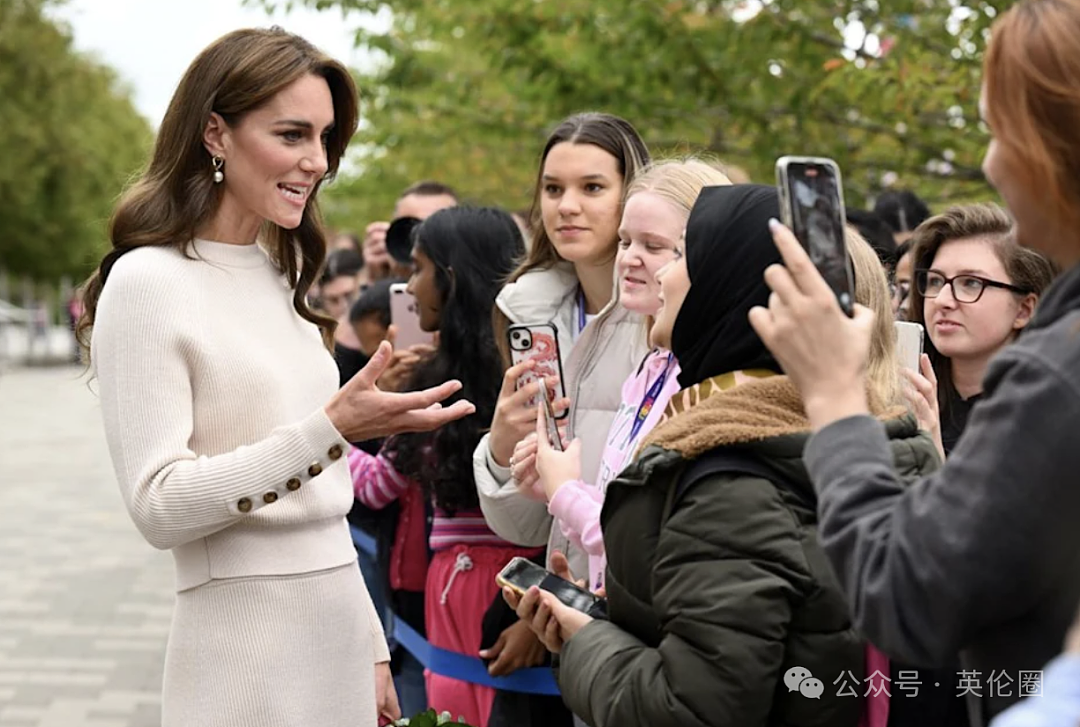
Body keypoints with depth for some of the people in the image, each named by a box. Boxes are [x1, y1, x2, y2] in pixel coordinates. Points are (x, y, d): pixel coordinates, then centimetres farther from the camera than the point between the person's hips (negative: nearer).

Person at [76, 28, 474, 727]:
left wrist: (371, 647, 16)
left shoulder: (282, 279, 13)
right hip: (244, 661, -7)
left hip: (341, 638, 7)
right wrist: (332, 429, -25)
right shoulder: (148, 282, -10)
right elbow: (159, 506, -18)